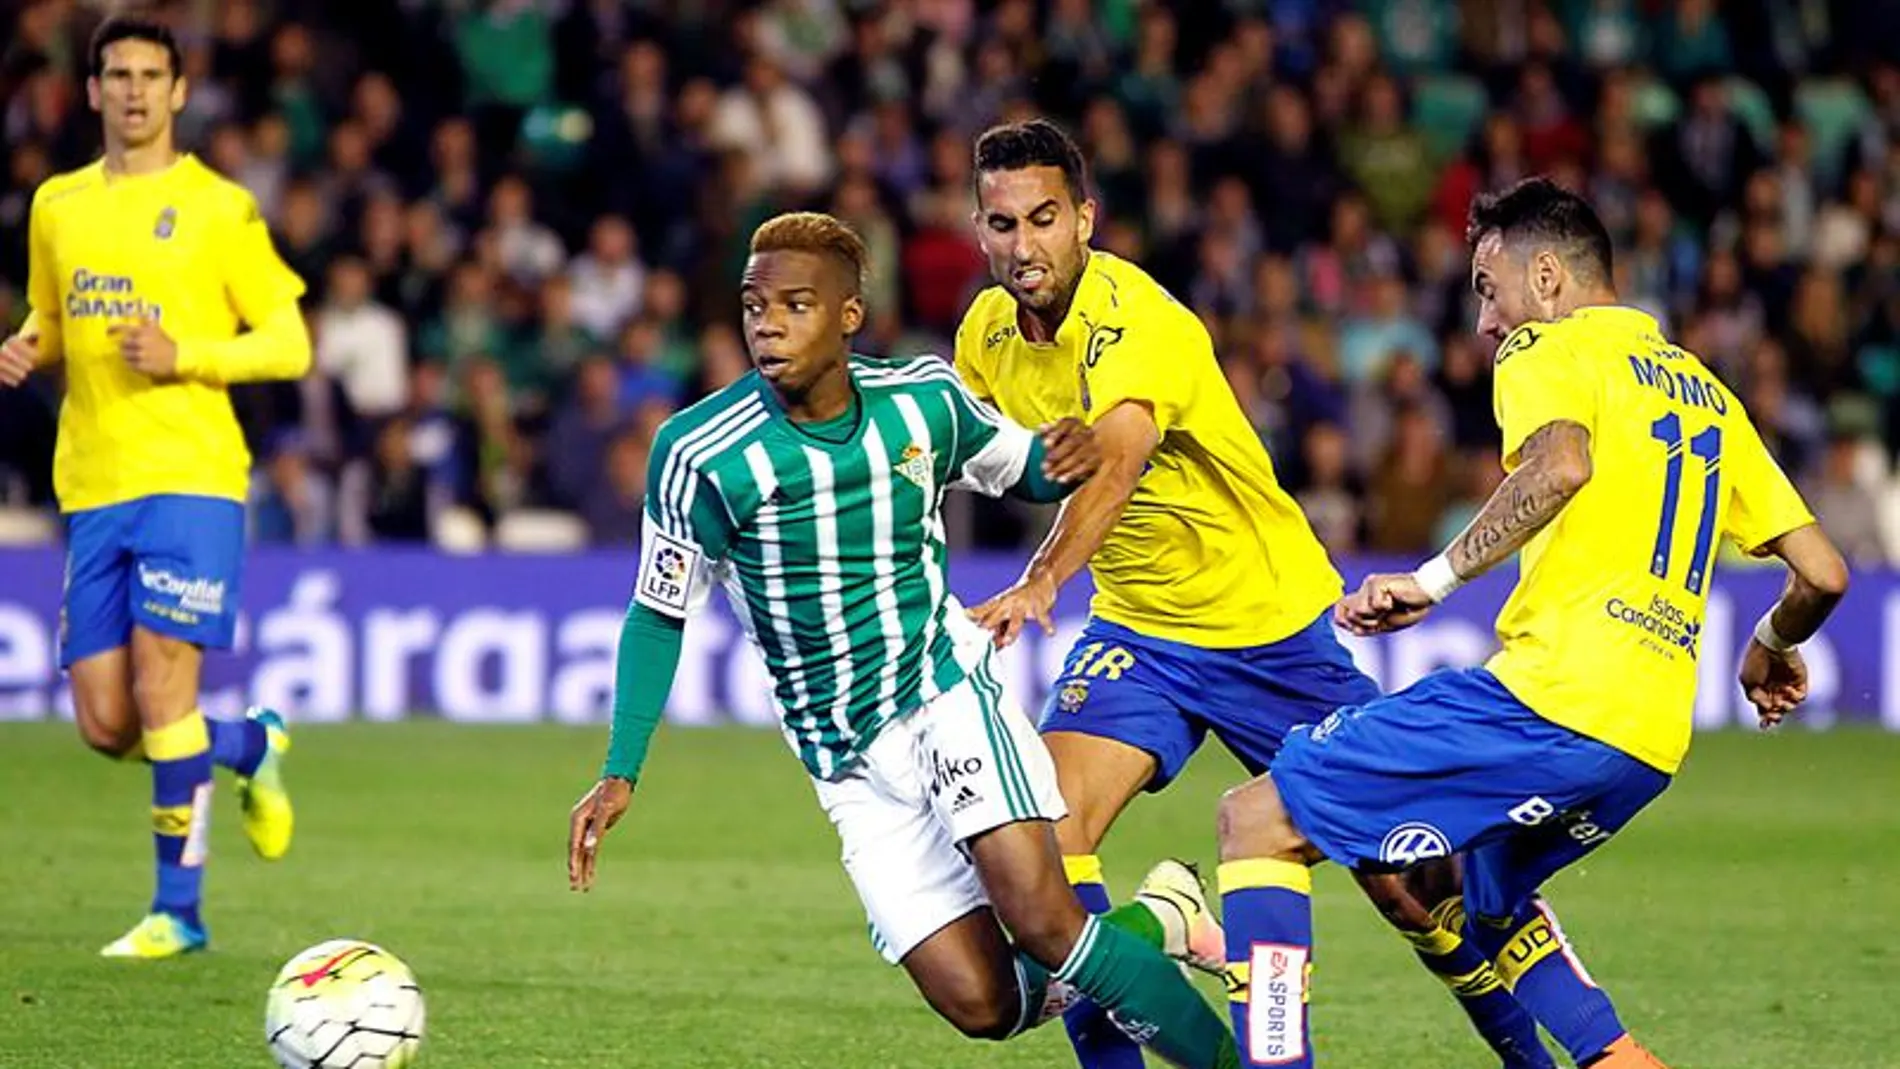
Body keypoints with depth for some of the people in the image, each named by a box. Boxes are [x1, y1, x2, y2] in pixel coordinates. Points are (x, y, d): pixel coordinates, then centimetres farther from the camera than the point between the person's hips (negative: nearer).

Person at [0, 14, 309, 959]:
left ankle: (177, 909, -3)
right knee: (106, 724, 1)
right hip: (91, 487, 5)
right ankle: (252, 746, 30)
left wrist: (185, 356, -16)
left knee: (161, 686, -14)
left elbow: (289, 345, 0)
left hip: (189, 478, -5)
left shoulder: (217, 208, -1)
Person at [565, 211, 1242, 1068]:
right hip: (850, 767, 1)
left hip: (948, 693, -1)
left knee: (1042, 920, -23)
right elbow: (660, 614, 0)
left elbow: (1017, 468, 14)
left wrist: (1063, 457, -10)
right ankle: (1148, 929, 20)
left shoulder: (924, 401, -6)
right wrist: (620, 773, -7)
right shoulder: (699, 453, -12)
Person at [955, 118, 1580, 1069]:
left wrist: (1039, 583, -62)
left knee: (1405, 879, -1)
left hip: (1269, 624, -5)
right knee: (1045, 831, -19)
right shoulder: (989, 331, -6)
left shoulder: (1139, 320, -27)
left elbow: (1118, 460, -47)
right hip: (1136, 629, 5)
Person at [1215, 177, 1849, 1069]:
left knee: (1259, 821, -5)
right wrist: (1772, 649, 42)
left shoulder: (1549, 350, 3)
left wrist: (1434, 580, -19)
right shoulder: (1704, 388, 25)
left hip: (1551, 695, -8)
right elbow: (1823, 574, 22)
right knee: (1479, 895, 34)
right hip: (1650, 747, 8)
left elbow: (1563, 463, -22)